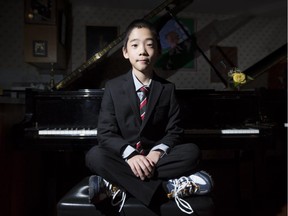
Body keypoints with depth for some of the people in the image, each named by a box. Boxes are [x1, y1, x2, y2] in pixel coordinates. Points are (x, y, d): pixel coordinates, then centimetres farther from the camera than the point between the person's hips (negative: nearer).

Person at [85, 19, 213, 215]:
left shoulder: (168, 88, 2)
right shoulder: (113, 87, -2)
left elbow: (174, 131, -2)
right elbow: (106, 133, -9)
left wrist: (157, 152, -23)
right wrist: (130, 154, -28)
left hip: (155, 158, 1)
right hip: (123, 158, 0)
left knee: (192, 152, -26)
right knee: (94, 156, -31)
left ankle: (118, 185, -29)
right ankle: (168, 188, -31)